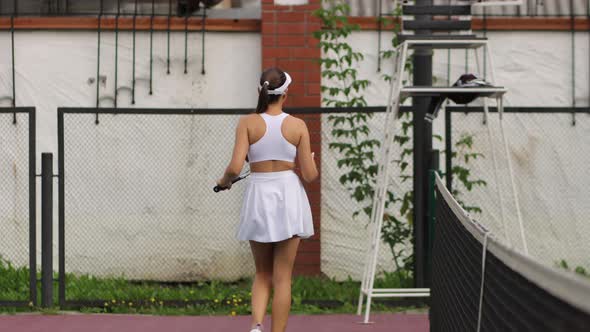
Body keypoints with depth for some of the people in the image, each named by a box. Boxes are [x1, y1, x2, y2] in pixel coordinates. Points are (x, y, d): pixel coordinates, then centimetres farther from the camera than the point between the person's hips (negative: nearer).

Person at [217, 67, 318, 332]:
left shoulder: (248, 123, -5)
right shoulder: (298, 126, -4)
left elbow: (235, 167, -14)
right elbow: (310, 175, -3)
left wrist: (224, 181, 8)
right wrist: (311, 162, 20)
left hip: (258, 195, 1)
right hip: (288, 196, -1)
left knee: (263, 275, 16)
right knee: (282, 278, 6)